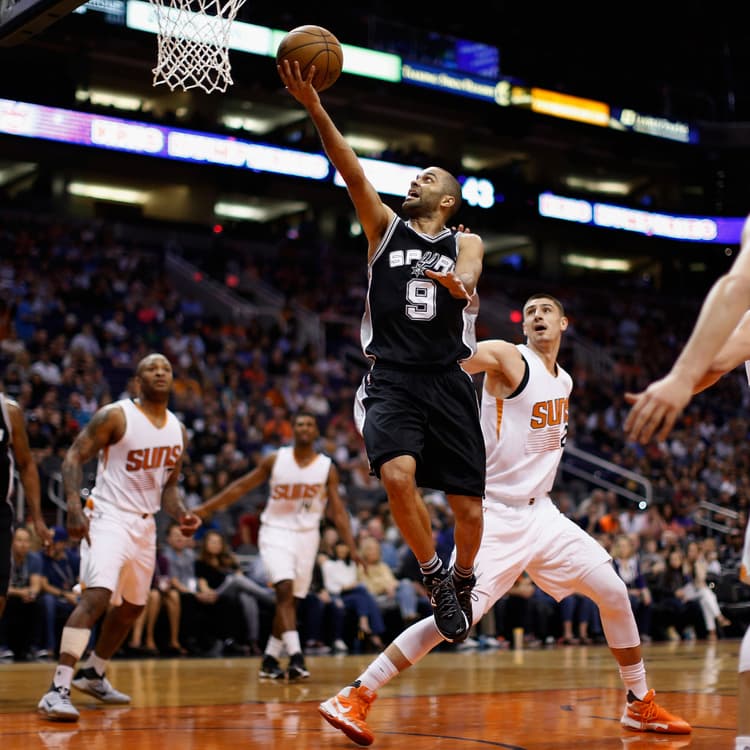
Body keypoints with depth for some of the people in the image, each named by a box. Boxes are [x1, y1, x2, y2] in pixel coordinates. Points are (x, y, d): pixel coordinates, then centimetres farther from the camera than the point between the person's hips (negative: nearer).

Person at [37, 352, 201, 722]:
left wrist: (181, 514, -2)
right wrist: (74, 507, -24)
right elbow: (73, 457, -12)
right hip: (108, 517, -8)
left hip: (145, 524, 8)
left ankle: (93, 674, 39)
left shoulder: (177, 430, 8)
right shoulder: (115, 416, -11)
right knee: (96, 596, -25)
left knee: (132, 605, 18)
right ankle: (58, 689, -26)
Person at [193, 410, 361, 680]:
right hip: (275, 531, -2)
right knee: (285, 589, -21)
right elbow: (242, 486, 3)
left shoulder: (327, 468, -1)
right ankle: (296, 656, -29)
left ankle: (270, 660, 19)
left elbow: (337, 510, -1)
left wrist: (353, 547, -11)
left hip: (307, 534, 2)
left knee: (290, 599, 6)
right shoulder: (275, 460, -3)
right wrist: (206, 508, -2)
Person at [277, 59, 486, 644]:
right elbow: (350, 169, 1)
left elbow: (468, 279, -12)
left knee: (469, 508, -2)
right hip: (391, 379, 0)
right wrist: (315, 108, -11)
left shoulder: (466, 243, 12)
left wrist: (458, 285, -37)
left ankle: (463, 580, 30)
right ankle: (433, 574, -2)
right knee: (398, 475, -26)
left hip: (448, 382, 0)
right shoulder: (385, 228, 14)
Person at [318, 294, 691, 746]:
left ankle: (641, 706, 21)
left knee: (615, 594, 4)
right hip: (496, 516, -7)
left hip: (541, 512, 8)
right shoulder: (507, 358, -9)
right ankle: (353, 699, -14)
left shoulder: (564, 382, 14)